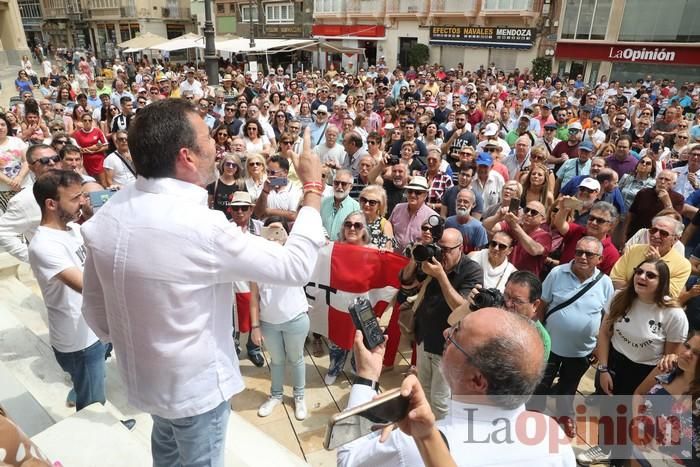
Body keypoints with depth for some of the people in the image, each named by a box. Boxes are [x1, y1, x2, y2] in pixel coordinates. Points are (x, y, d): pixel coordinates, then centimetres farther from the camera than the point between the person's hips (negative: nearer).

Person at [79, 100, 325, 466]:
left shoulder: (106, 215, -10)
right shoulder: (201, 228, -33)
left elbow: (95, 311, 1)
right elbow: (296, 267, -23)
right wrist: (313, 189, -12)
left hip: (142, 373, 7)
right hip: (195, 382, -6)